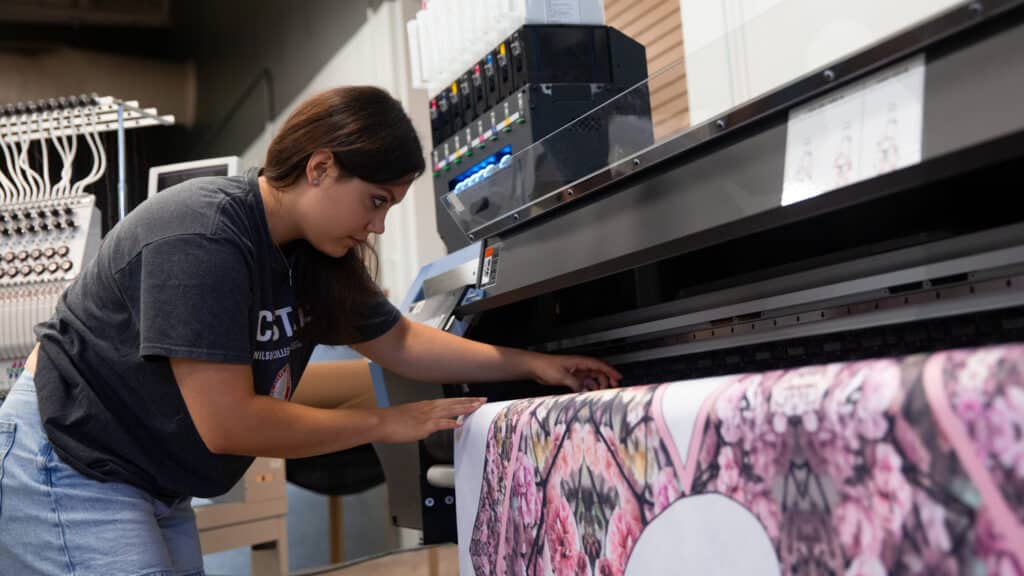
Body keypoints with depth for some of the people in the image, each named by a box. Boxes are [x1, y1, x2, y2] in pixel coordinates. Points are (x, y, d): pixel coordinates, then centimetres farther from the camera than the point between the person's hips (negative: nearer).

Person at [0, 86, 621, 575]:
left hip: (157, 489, 8)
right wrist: (385, 423, -21)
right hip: (69, 469, -8)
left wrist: (530, 364, 2)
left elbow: (400, 342, 9)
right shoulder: (202, 239, -28)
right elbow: (227, 423, -30)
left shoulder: (316, 255, -1)